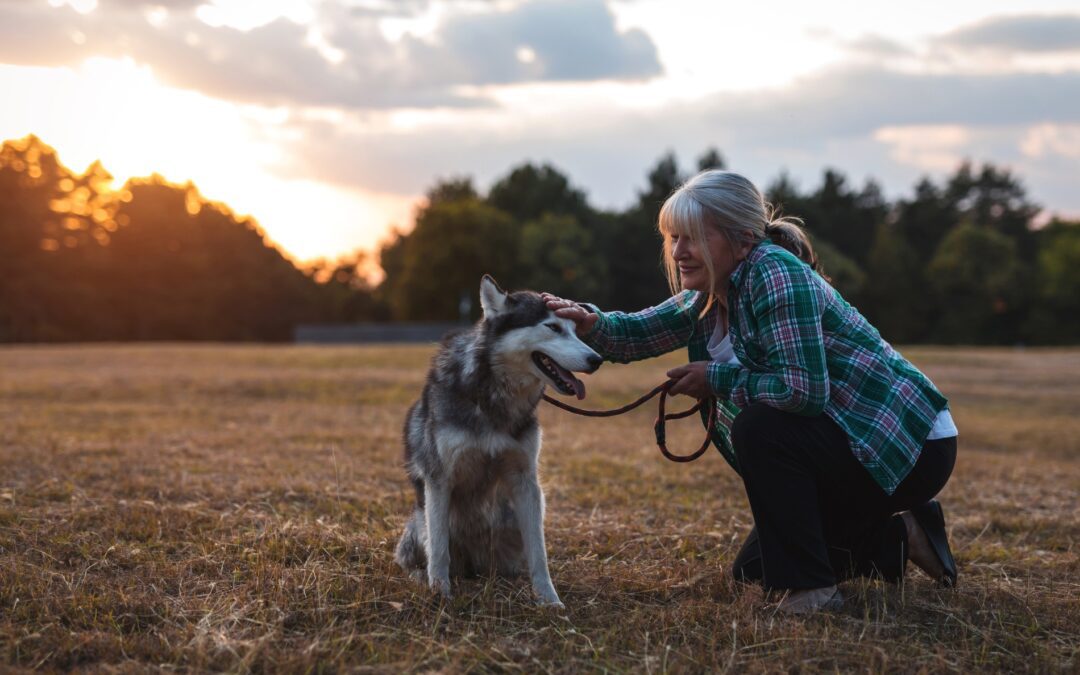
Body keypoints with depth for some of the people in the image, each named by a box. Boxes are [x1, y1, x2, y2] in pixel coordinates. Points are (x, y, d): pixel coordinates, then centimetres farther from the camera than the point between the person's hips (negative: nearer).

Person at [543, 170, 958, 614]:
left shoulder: (776, 274, -24)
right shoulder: (711, 296, 4)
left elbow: (804, 389, -32)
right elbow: (634, 335, 1)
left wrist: (717, 378, -21)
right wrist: (588, 322, -20)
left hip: (910, 445, -10)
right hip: (844, 444, 10)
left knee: (759, 428, -31)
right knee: (752, 572, 14)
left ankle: (810, 587, -19)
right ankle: (899, 539, 22)